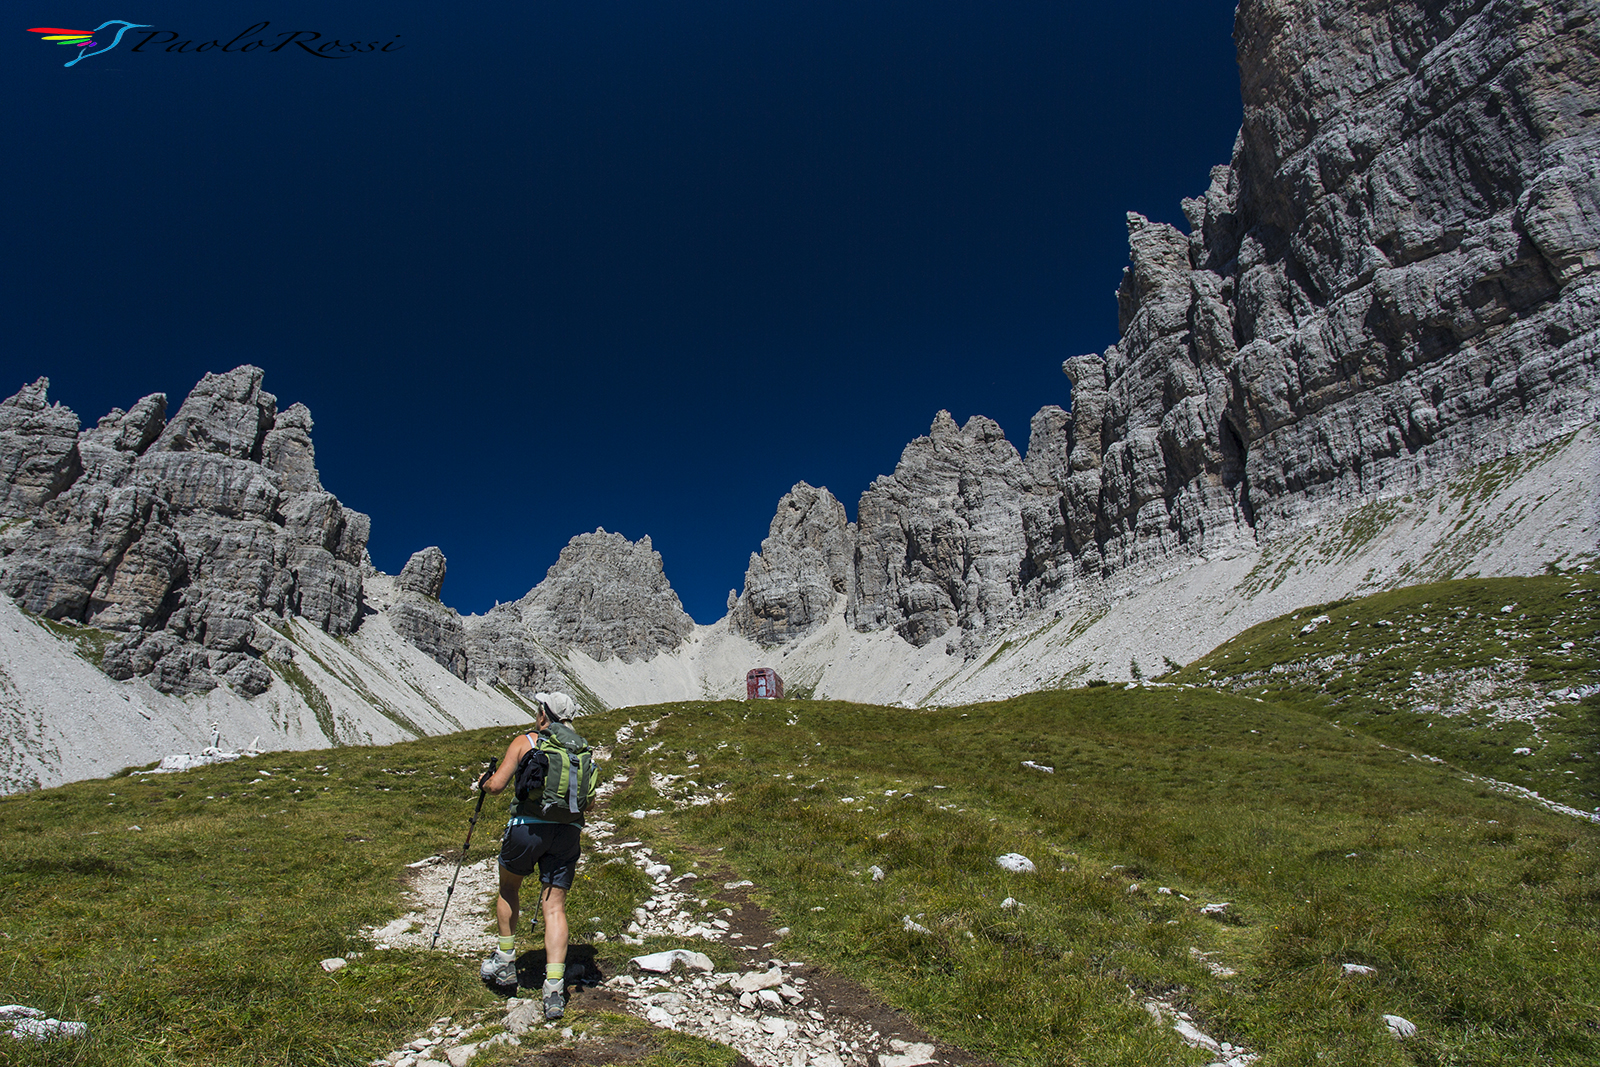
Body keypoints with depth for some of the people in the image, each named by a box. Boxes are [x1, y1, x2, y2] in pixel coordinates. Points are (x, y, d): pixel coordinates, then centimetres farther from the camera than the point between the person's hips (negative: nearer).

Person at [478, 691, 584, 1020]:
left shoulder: (524, 742, 3)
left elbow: (497, 785, -2)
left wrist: (485, 783, 20)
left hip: (528, 826, -2)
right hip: (568, 830, 2)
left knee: (509, 887, 25)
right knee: (554, 908, 6)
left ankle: (505, 961, 33)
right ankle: (554, 989, -2)